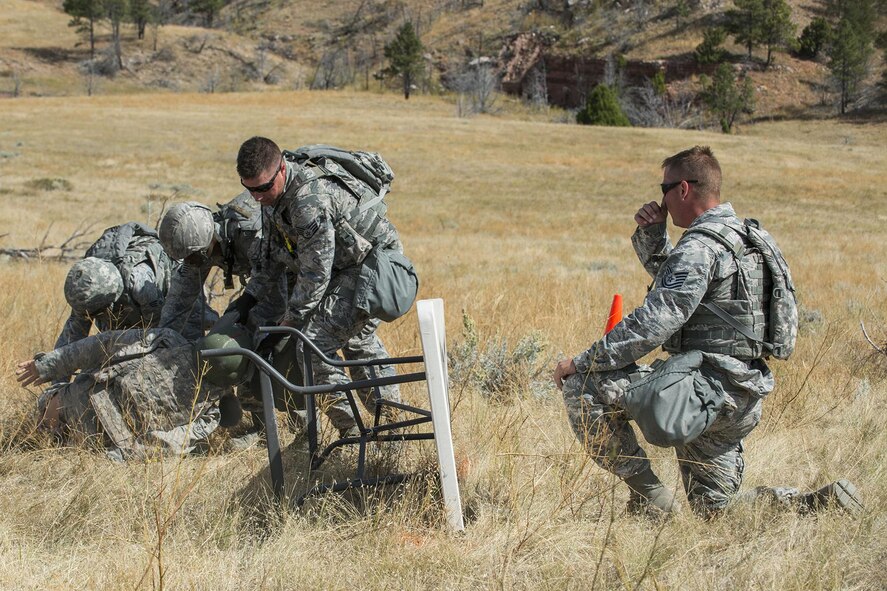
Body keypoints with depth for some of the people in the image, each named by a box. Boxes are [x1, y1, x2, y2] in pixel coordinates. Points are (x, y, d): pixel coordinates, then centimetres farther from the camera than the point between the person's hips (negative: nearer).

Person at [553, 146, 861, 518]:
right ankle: (823, 502, 5)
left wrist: (583, 362, -16)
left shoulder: (701, 246, -15)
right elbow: (671, 281, 30)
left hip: (704, 387, -10)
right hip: (741, 398, 10)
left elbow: (654, 323, -22)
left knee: (583, 385, -10)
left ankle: (650, 497, -7)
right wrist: (651, 235, 13)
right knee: (715, 510, 19)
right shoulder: (746, 237, 15)